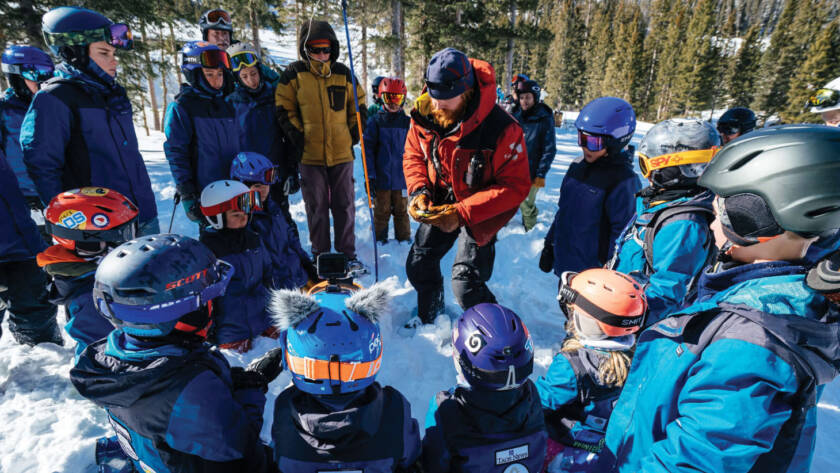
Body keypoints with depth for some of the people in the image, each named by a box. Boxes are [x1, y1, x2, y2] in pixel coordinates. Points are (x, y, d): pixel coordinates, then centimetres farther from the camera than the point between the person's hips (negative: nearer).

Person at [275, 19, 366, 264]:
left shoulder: (343, 73, 7)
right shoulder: (294, 74, 1)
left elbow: (359, 104, 14)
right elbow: (283, 109, 5)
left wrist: (354, 134, 5)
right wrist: (297, 136, -5)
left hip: (342, 152, 2)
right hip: (310, 154, -1)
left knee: (344, 205, 7)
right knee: (316, 207, 5)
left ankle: (347, 253, 19)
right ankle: (320, 254, 19)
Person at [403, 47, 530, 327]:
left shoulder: (501, 129, -29)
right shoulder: (424, 114, -13)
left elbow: (515, 186, -24)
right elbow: (413, 155, 4)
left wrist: (462, 213, -31)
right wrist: (419, 191, -16)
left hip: (480, 212, -5)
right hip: (439, 204, 6)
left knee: (466, 285, -10)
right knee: (418, 265, 14)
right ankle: (428, 314, 45)